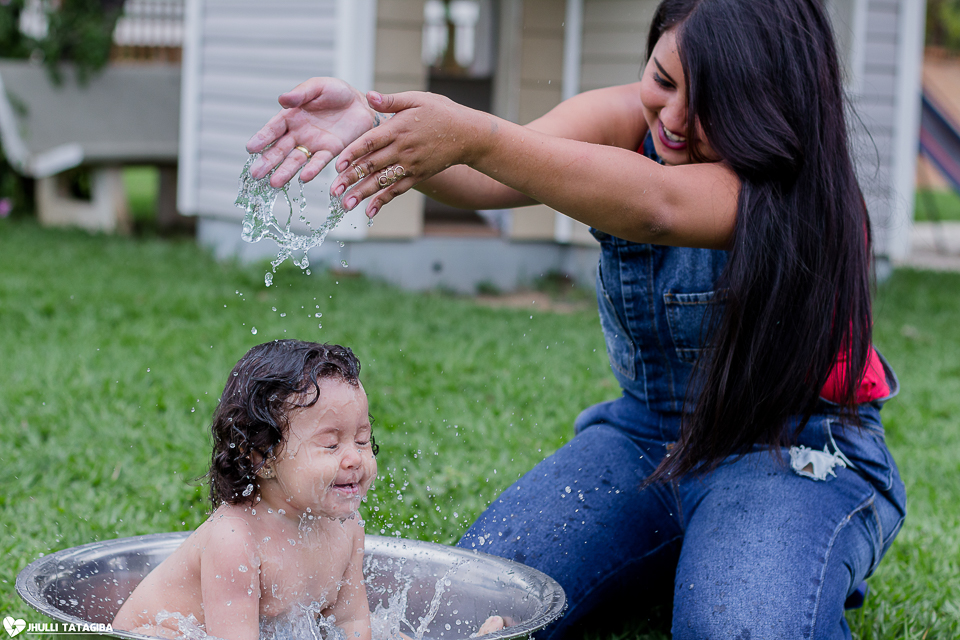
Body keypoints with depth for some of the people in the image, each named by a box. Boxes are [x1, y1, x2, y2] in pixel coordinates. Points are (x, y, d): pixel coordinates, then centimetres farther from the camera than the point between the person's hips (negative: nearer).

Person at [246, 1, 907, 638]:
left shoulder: (798, 183, -22)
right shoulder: (625, 119, -6)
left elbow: (655, 209, -42)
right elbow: (492, 175, -25)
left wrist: (475, 137, -50)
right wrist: (374, 123, -45)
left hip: (794, 447, -5)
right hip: (643, 432, 6)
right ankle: (667, 565, 14)